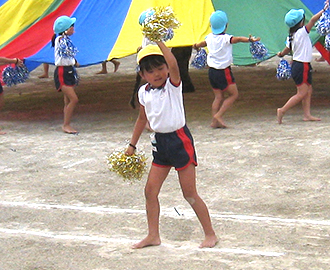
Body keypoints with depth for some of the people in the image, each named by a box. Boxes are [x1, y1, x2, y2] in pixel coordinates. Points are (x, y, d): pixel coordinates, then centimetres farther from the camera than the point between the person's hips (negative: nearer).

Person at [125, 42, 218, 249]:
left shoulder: (173, 85, -12)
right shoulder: (144, 92, 4)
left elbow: (174, 64, -34)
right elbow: (142, 118, 19)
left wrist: (160, 41, -34)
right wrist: (132, 145, 22)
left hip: (179, 139, -6)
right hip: (160, 141, 6)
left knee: (190, 194, -1)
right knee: (150, 190, 7)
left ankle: (210, 234, 12)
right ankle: (153, 235, 21)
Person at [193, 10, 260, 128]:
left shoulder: (210, 37, 7)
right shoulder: (226, 38, -14)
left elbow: (203, 43, 28)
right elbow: (237, 39, -33)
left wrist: (196, 46, 50)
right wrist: (250, 39, -47)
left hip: (211, 71, 7)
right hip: (223, 72, -7)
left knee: (218, 97, 11)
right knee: (234, 94, 3)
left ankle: (215, 121, 5)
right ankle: (218, 115, -6)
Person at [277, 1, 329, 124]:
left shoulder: (291, 36, 6)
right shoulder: (302, 32, -17)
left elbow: (287, 49, 19)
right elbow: (313, 20, -22)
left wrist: (281, 54, 41)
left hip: (296, 65, 9)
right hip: (302, 66, -9)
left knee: (308, 90, 12)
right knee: (301, 93, -6)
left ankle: (307, 114, 10)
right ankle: (282, 110, -7)